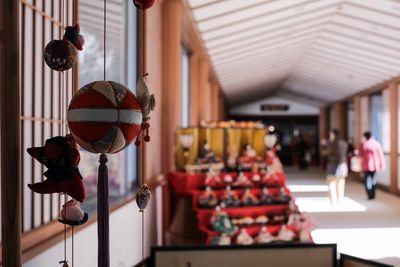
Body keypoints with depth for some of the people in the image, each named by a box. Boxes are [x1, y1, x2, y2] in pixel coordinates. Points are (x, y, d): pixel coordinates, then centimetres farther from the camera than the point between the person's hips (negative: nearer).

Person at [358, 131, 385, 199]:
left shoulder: (363, 144, -8)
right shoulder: (377, 143, 0)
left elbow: (360, 155, -1)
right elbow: (381, 155, -1)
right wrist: (382, 164, 4)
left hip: (367, 165, -4)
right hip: (375, 165, 4)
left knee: (367, 179, 5)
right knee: (373, 178, 21)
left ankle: (370, 196, -1)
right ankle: (373, 194, 24)